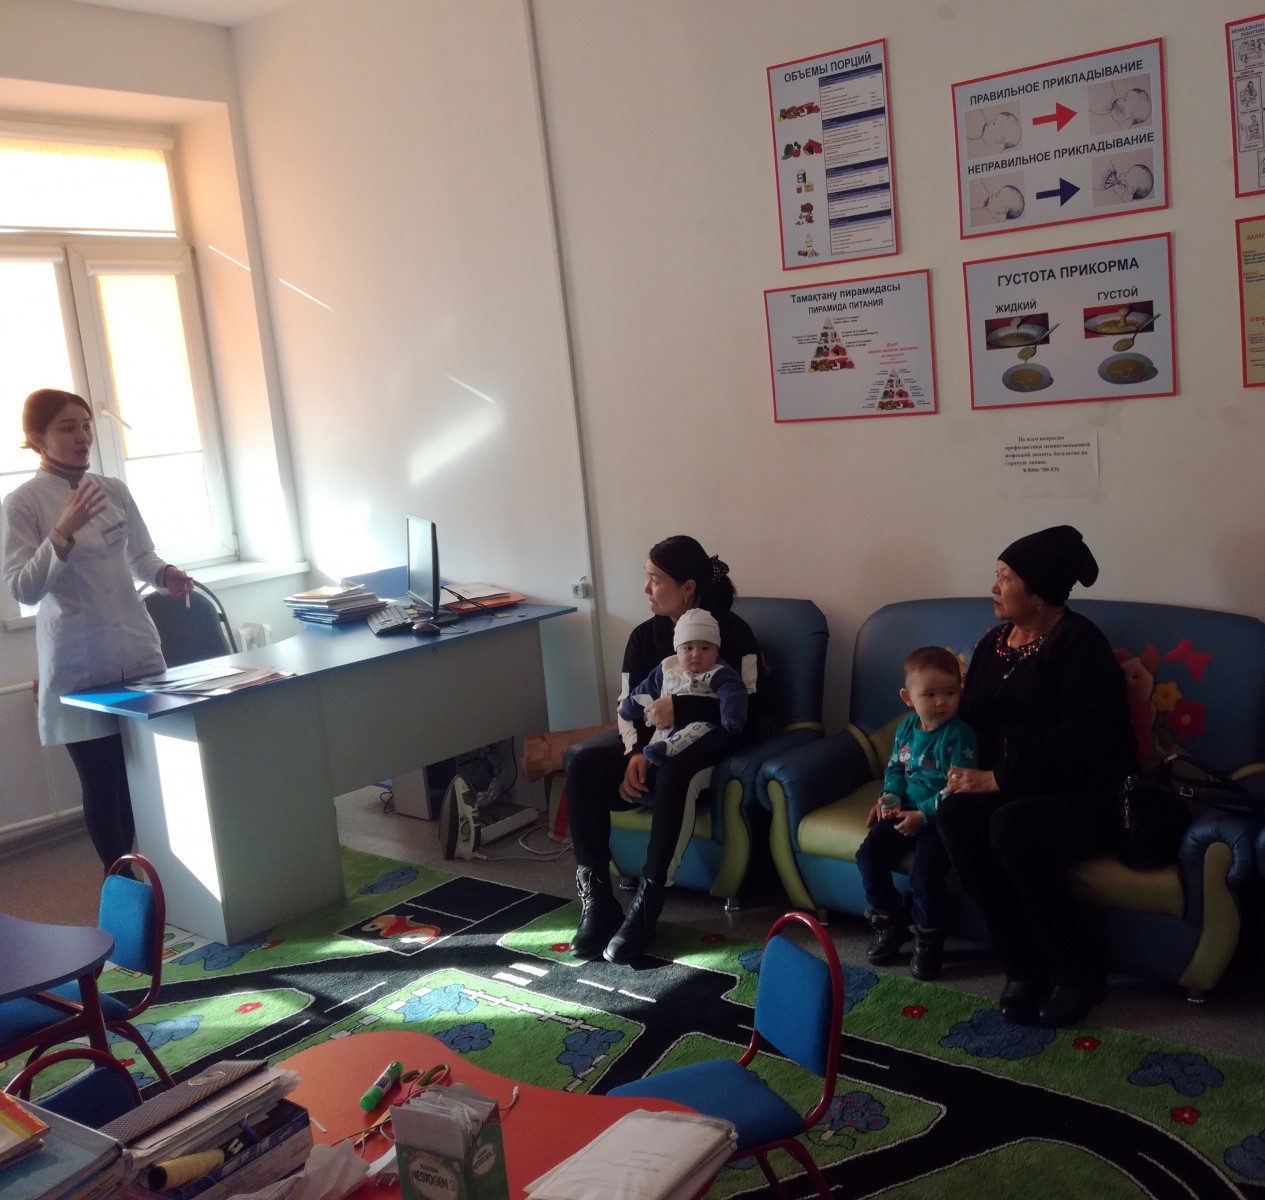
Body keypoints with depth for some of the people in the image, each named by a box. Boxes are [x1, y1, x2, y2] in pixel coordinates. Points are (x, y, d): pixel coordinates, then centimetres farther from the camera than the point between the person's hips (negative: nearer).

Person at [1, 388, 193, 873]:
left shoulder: (114, 490, 7)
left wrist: (166, 574, -6)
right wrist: (63, 533, -25)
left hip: (138, 651, 4)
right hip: (79, 667, -3)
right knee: (105, 786, 4)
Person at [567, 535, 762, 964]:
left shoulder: (732, 631, -8)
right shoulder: (644, 636, 7)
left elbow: (748, 711, -15)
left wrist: (681, 708, -25)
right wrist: (635, 752, -15)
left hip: (707, 749, -5)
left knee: (672, 771, -40)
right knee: (584, 764, -23)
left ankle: (645, 907, -34)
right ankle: (597, 901, -23)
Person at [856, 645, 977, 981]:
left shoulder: (959, 736, -16)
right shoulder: (906, 728, 4)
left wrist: (923, 815, -22)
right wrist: (889, 798, -3)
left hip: (941, 816, -6)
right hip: (905, 810, 7)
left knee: (925, 870, -25)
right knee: (869, 855, -7)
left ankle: (929, 939, 1)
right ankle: (891, 922, 14)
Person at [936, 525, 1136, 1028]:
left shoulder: (1080, 643, -11)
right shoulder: (993, 642, 12)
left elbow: (1077, 738, -21)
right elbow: (971, 720, 14)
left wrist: (998, 778, -24)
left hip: (1085, 796, -6)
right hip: (1007, 788, 6)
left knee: (1011, 826, -36)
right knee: (955, 812, -27)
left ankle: (1078, 972, -15)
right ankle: (1025, 967, -17)